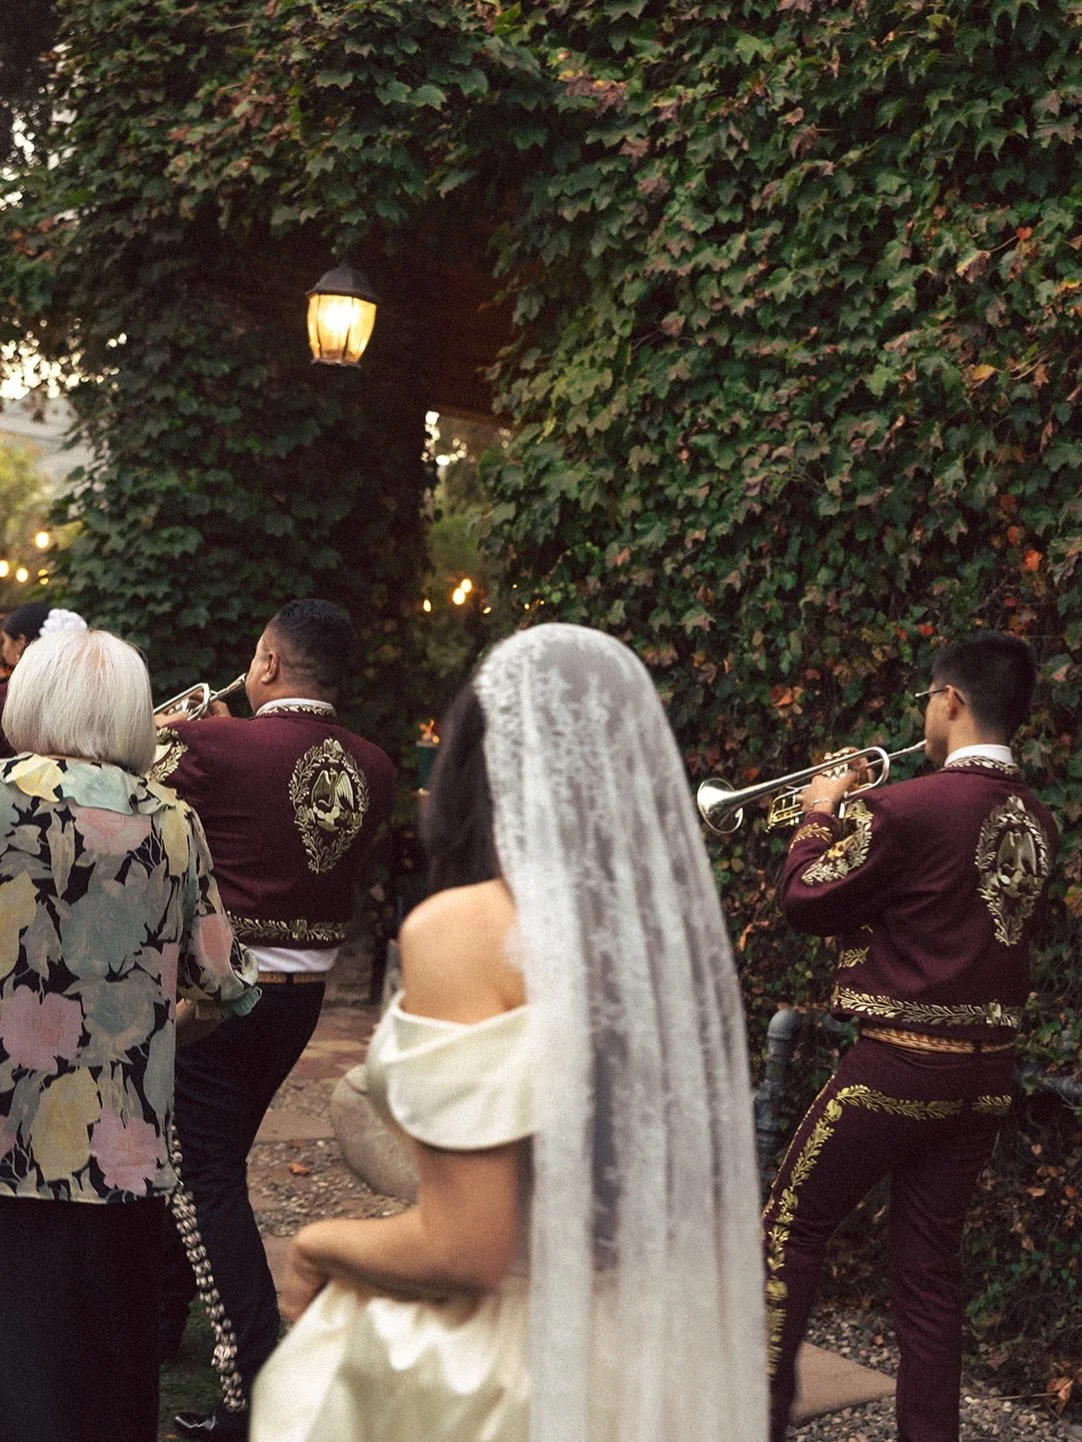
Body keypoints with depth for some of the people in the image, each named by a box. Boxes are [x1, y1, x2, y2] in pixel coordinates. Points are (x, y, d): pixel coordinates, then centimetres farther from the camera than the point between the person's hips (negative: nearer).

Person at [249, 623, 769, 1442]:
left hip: (498, 1375, -6)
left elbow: (464, 1249, -21)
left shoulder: (460, 929, -20)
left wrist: (318, 1247, -3)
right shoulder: (674, 916, -3)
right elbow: (683, 1188, 7)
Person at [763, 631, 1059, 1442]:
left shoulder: (911, 809, -18)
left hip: (899, 1063, -6)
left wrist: (820, 815, 7)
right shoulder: (1036, 823, 4)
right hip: (986, 1073, 6)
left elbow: (807, 903, -9)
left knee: (791, 1229, 10)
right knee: (931, 1265, 14)